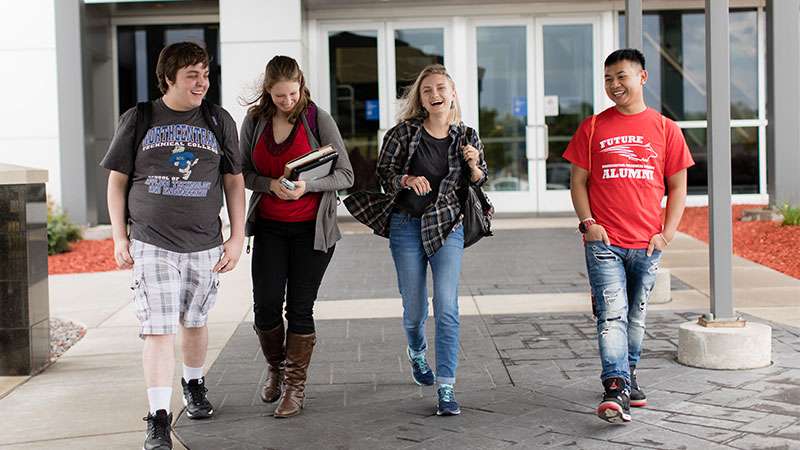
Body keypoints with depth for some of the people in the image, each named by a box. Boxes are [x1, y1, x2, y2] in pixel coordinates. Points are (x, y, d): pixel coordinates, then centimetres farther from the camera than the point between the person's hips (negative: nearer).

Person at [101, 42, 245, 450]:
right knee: (158, 329, -9)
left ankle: (194, 385, 41)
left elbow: (234, 182, 10)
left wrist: (237, 237, 4)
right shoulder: (138, 120, 2)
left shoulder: (218, 121, 5)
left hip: (204, 244, 2)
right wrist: (119, 238, 1)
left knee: (194, 322, 15)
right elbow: (117, 181, 6)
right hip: (152, 244, -2)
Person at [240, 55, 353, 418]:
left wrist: (307, 186, -25)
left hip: (311, 228, -2)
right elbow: (243, 172, 6)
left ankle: (295, 386, 13)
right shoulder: (254, 120, 1)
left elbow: (345, 175, -8)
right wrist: (271, 185, -14)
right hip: (269, 227, 3)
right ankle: (275, 367, 26)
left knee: (300, 308, 1)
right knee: (265, 306, -1)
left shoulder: (318, 119, -8)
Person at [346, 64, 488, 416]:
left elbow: (479, 182, 12)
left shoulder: (467, 137, 2)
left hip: (447, 226, 0)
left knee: (447, 307, -13)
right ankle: (416, 352, 44)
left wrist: (474, 165, -10)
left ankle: (446, 388, -8)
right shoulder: (404, 133, -3)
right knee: (414, 310, 9)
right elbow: (383, 172, 2)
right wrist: (407, 180, -18)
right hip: (406, 226, 0)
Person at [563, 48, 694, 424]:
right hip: (604, 241, -2)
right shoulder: (593, 127, 5)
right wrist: (588, 223, -6)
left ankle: (628, 376, 31)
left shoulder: (665, 128, 6)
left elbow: (677, 186, 9)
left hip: (647, 244, 2)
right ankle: (616, 389, -16)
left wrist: (667, 233, -1)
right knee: (611, 315, -11)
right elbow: (578, 180, 7)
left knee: (636, 316, 14)